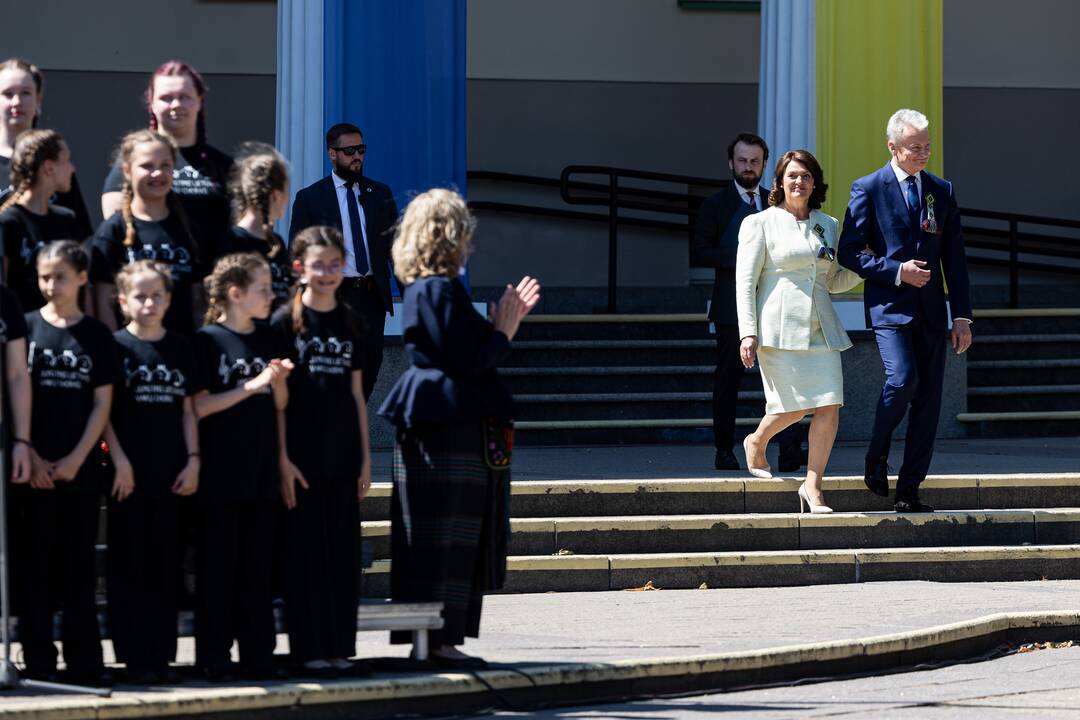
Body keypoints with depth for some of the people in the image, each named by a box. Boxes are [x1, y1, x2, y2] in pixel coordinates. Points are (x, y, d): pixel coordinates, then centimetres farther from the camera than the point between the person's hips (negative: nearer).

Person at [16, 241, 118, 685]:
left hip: (78, 468, 1)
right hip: (34, 467, -1)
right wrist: (30, 457, -9)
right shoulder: (26, 328, 2)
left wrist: (75, 459, -7)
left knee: (78, 565, 4)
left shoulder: (97, 336, 5)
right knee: (35, 564, 0)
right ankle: (38, 661, 4)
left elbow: (102, 403, 3)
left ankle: (84, 662, 7)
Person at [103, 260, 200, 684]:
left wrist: (193, 459, 3)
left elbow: (188, 409, 12)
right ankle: (134, 657, 2)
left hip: (169, 475, 3)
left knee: (163, 568, 6)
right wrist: (119, 461, -11)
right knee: (128, 567, -1)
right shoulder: (116, 347, -2)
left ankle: (162, 656, 10)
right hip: (130, 475, -3)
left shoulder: (180, 349, 10)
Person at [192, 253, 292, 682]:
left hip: (261, 470, 5)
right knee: (218, 566, -2)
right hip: (220, 473, -5)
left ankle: (257, 654, 11)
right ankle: (213, 658, 2)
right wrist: (252, 386, -15)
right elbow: (200, 406, -11)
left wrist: (279, 381, -5)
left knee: (257, 566, 7)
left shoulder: (267, 339, 11)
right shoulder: (208, 340, -6)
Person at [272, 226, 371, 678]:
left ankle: (340, 648, 10)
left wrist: (365, 456, 9)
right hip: (303, 455, -5)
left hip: (342, 456, 5)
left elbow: (357, 395, 14)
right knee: (305, 552, -2)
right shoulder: (286, 322, -4)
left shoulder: (349, 323, 11)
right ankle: (309, 651, 1)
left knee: (343, 553, 6)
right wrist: (282, 460, -12)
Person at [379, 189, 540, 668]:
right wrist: (503, 330, -5)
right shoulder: (442, 290, -16)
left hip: (432, 427, 10)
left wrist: (504, 322, 16)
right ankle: (438, 639, -4)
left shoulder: (420, 289, 15)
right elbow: (469, 361, -20)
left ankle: (433, 639, 16)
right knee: (446, 535, -6)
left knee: (437, 536, 12)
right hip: (452, 427, -10)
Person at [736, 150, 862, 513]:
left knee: (830, 406, -7)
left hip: (820, 329, 5)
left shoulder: (827, 226, 16)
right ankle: (757, 443, 23)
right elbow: (745, 281, -2)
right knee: (794, 407, -9)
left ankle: (812, 486, 0)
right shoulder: (760, 223, 1)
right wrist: (747, 333, -11)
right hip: (779, 328, -5)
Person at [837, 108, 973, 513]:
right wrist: (896, 272, -14)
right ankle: (876, 457, 0)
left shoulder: (942, 191, 12)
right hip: (889, 308, -5)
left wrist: (962, 316, 5)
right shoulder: (869, 189, -1)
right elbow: (850, 253, -2)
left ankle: (909, 492, 6)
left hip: (931, 311, 5)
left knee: (928, 400, 1)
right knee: (903, 378, -24)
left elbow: (954, 257, 12)